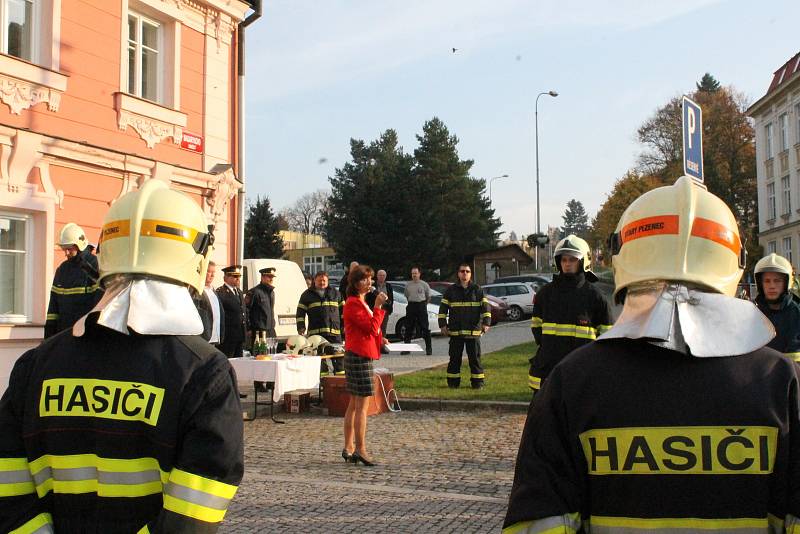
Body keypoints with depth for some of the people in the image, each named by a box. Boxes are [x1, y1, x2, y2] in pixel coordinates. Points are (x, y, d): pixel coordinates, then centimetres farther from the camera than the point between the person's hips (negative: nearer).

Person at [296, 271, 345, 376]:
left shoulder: (335, 293, 16)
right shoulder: (307, 295, 10)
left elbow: (343, 310, 17)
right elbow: (300, 313, 7)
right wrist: (301, 328, -4)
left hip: (334, 331, 1)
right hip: (315, 332, -1)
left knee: (338, 355, 1)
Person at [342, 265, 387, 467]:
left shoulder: (360, 302, 20)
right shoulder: (353, 303, -13)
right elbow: (372, 327, -19)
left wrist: (379, 339, 13)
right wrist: (378, 306, -17)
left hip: (358, 356, 11)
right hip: (359, 356, -11)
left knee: (354, 405, 13)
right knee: (362, 405, -8)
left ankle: (349, 448, 18)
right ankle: (360, 449, -5)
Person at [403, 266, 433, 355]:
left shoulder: (424, 284, 1)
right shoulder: (408, 285, 9)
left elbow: (428, 297, 8)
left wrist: (423, 304, 6)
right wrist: (411, 302, 13)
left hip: (421, 307, -3)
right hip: (411, 307, 3)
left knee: (425, 328, -3)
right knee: (408, 328, 4)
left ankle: (428, 348, 2)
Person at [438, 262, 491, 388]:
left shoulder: (477, 290, 6)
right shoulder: (450, 290, 7)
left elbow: (485, 307, 4)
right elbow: (443, 308, 8)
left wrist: (486, 323, -7)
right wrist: (443, 324, 0)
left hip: (474, 330, -1)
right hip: (455, 331, 1)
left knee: (475, 357, 1)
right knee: (455, 358, 5)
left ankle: (478, 382, 9)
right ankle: (453, 382, 13)